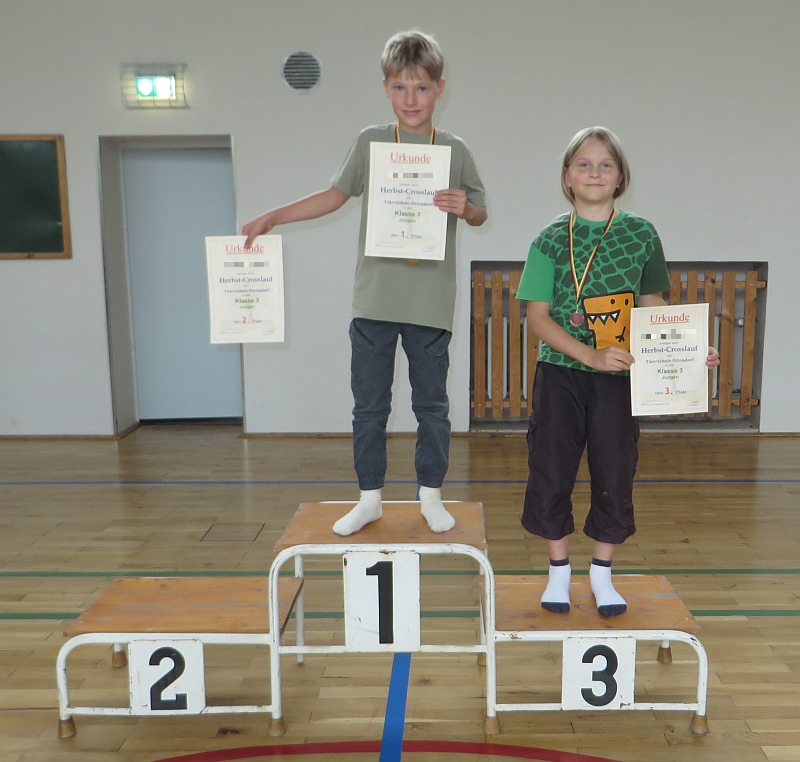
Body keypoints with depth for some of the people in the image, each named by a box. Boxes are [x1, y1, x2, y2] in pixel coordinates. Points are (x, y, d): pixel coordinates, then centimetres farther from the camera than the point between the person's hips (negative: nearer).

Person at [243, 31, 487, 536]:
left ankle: (431, 495, 25)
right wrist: (271, 218, 13)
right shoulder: (370, 142, 5)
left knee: (432, 404, 9)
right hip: (374, 299, 1)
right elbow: (336, 195, 15)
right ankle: (370, 498, 21)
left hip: (431, 302, -1)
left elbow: (480, 214, 11)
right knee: (369, 406, 7)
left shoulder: (454, 150, 3)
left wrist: (464, 206, -12)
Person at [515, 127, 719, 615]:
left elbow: (653, 308, 10)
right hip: (561, 374, -1)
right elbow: (538, 316, -6)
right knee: (551, 472, 4)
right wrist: (591, 355, -18)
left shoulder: (641, 234, 3)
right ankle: (559, 570, 24)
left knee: (615, 474, 6)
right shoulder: (551, 239, -1)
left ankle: (602, 574, 26)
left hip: (621, 377, 1)